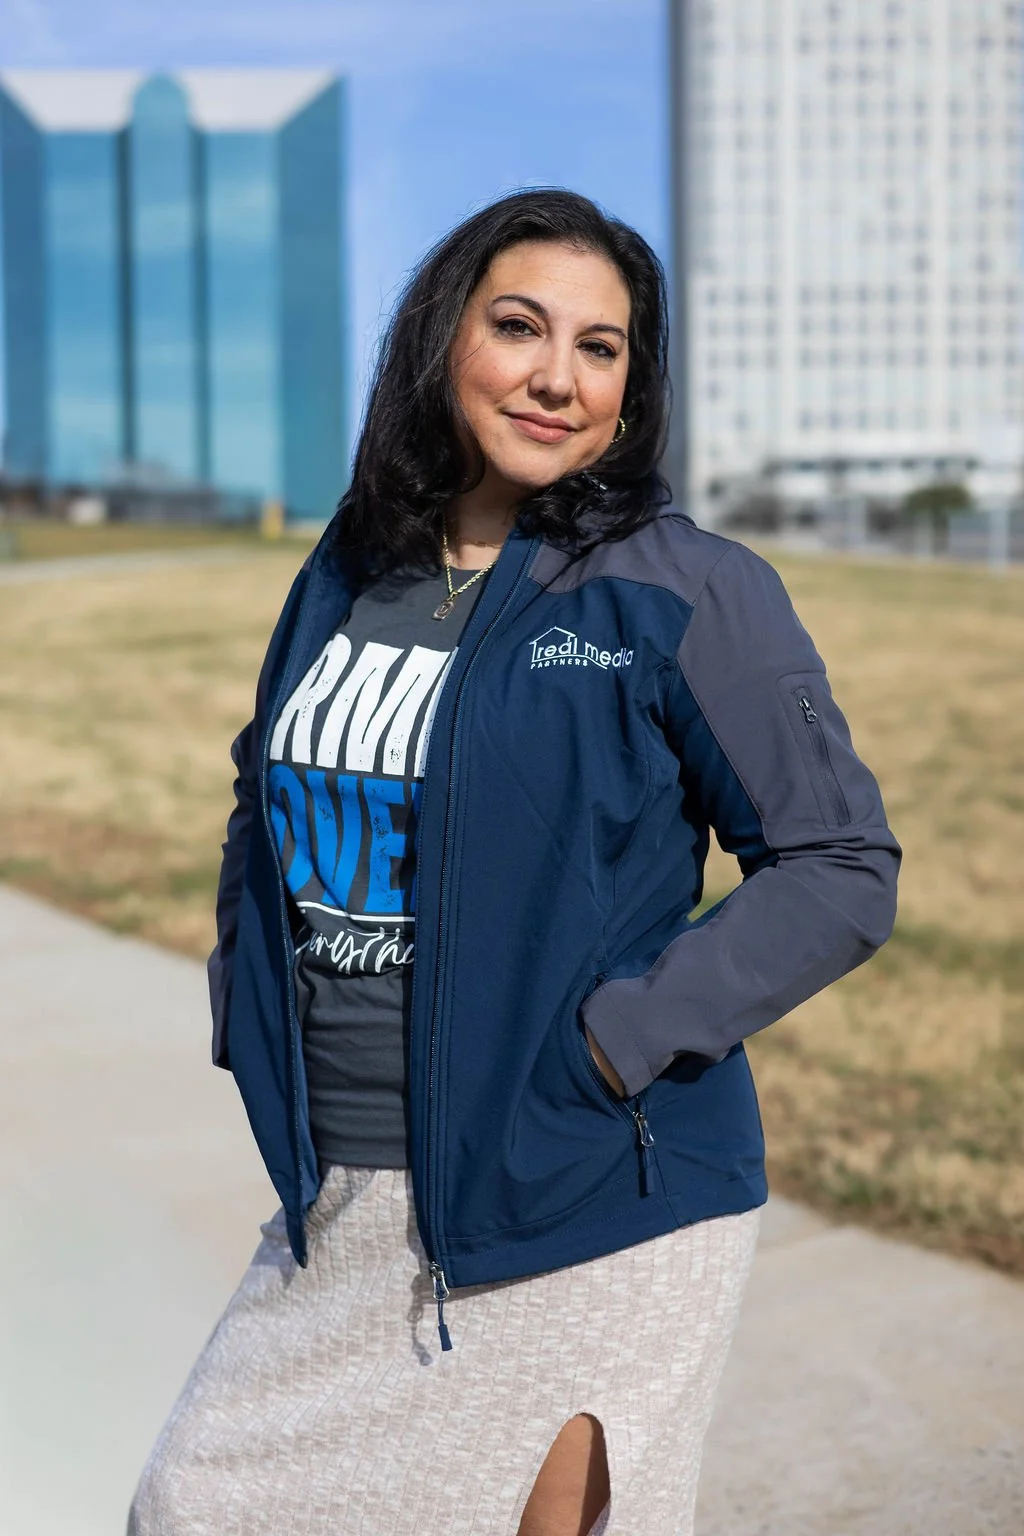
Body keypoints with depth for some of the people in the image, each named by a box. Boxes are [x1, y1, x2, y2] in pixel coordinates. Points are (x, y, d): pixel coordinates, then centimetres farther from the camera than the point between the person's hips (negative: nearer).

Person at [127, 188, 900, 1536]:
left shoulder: (688, 593, -10)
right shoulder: (349, 574, 7)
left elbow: (841, 869, -10)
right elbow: (271, 803, 23)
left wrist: (617, 1044, -17)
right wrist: (244, 1006, 10)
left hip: (584, 1224, -5)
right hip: (336, 1214, 6)